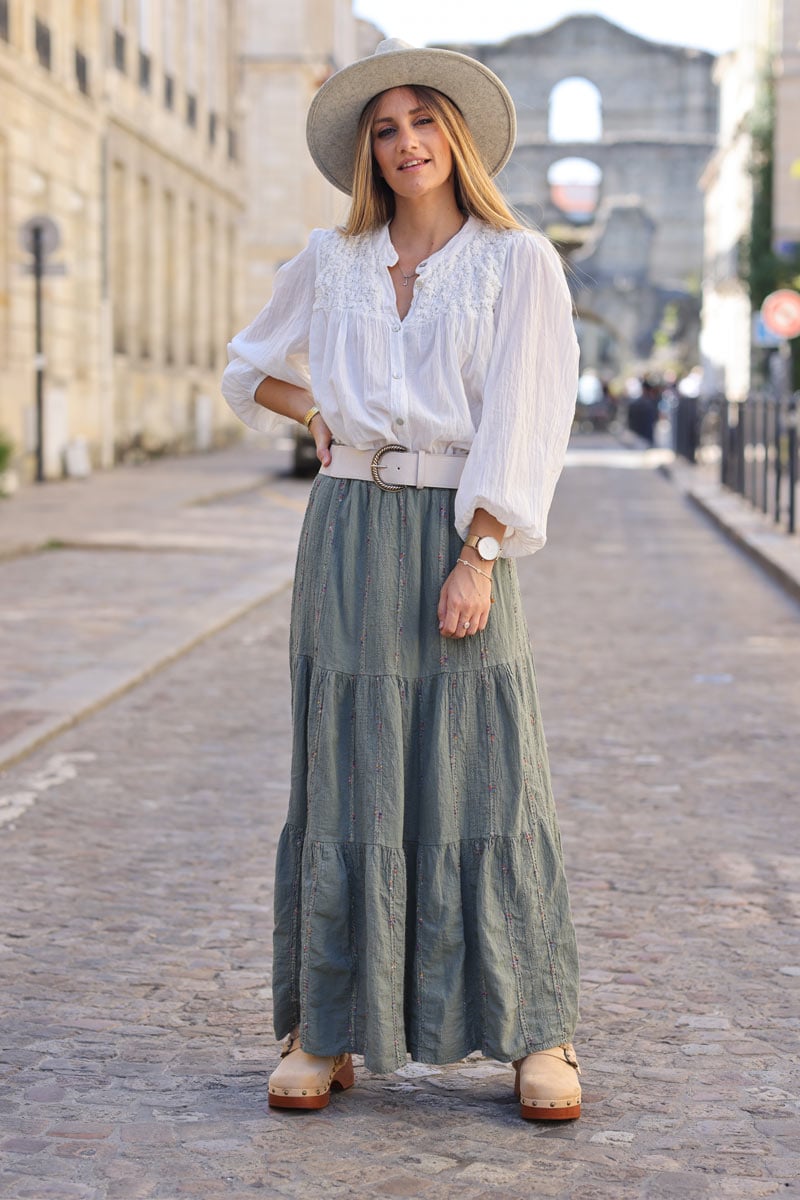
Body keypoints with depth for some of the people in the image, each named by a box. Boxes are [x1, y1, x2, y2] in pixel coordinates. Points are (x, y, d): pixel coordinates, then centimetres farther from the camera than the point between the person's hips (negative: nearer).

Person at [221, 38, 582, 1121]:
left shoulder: (519, 262, 2)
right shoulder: (331, 262, 12)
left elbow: (519, 423, -6)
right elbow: (251, 368, 27)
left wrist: (477, 558, -14)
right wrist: (316, 411, 9)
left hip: (460, 534, -3)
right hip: (348, 532, 3)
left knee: (485, 780, -3)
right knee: (343, 779, 2)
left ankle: (537, 1037, 5)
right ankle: (323, 1031, 9)